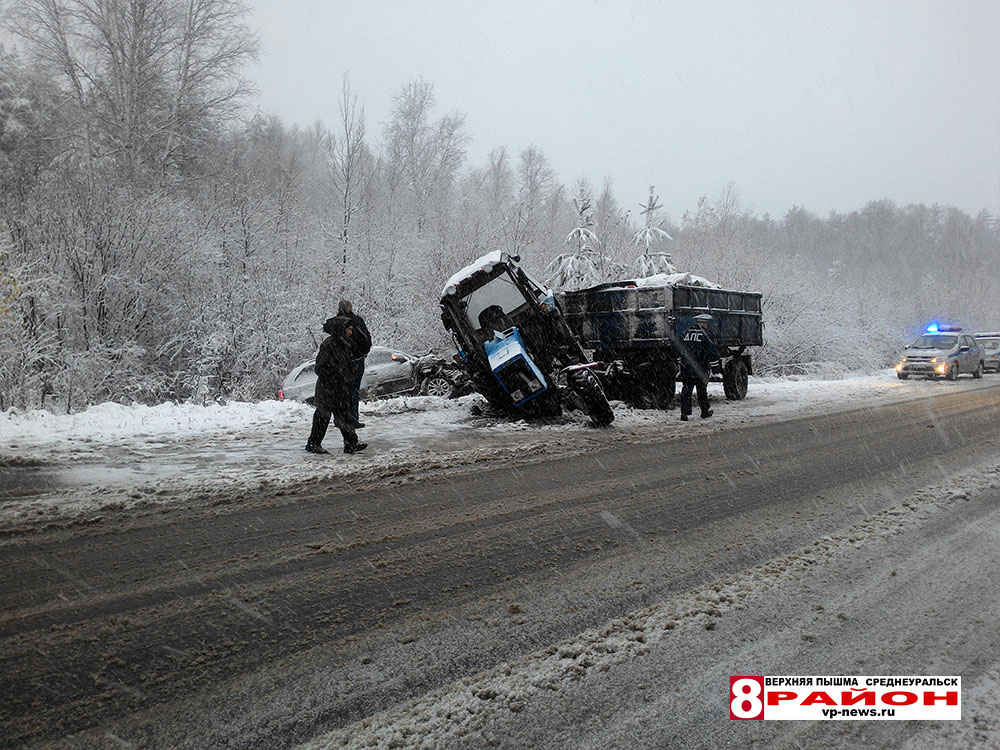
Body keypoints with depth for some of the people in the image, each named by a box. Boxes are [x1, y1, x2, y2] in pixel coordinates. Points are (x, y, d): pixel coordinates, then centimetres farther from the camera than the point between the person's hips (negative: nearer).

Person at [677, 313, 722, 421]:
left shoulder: (687, 333, 10)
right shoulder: (704, 334, -6)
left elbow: (679, 350, 17)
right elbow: (712, 352, -8)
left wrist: (681, 363, 26)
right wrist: (716, 368, -2)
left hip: (685, 368, 4)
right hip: (699, 368, -4)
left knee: (686, 390, 5)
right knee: (702, 390, 10)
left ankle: (684, 413, -1)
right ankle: (705, 412, 23)